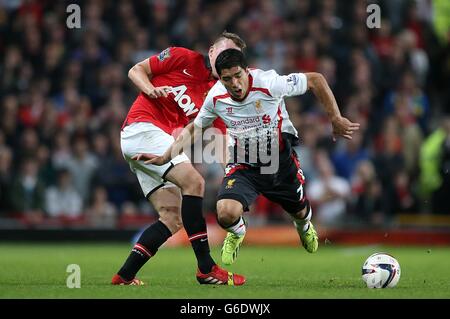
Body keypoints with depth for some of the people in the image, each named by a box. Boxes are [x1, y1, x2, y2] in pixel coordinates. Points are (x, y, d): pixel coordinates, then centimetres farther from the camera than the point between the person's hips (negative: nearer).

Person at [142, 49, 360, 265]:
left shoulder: (268, 84, -26)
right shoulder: (216, 97, -14)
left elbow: (315, 80, -15)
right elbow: (194, 128, 5)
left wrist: (336, 119, -15)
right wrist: (164, 158, 2)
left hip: (281, 163, 0)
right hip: (243, 166, 0)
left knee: (301, 213, 20)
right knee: (226, 213, -25)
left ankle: (304, 227, 62)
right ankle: (236, 234, 15)